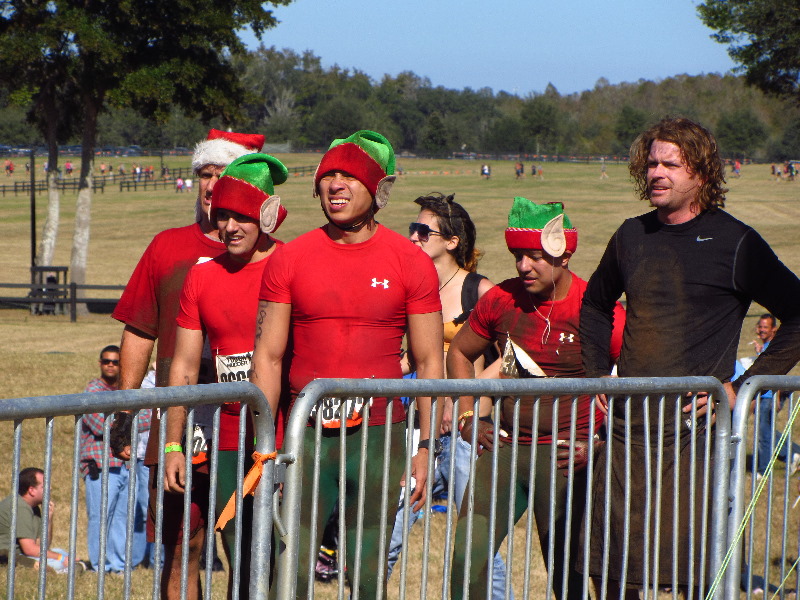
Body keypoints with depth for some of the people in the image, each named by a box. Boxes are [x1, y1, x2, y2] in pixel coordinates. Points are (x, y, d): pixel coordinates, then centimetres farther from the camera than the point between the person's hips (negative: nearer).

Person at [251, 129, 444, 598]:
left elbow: (430, 363, 4)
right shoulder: (290, 259, 4)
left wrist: (426, 448, -3)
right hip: (308, 435, 1)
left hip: (380, 435, -1)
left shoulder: (411, 263, 2)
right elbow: (268, 357, 4)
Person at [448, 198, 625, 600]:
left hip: (565, 456, -4)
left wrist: (601, 443, -13)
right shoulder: (501, 300, 4)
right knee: (467, 556, -7)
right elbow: (459, 353, 22)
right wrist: (468, 419, 10)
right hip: (505, 446, 4)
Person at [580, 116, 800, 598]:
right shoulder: (632, 237, 12)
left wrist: (742, 387, -8)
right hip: (627, 429, 5)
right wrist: (596, 377, 18)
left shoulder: (735, 243, -4)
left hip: (695, 430, -5)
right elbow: (596, 305, 31)